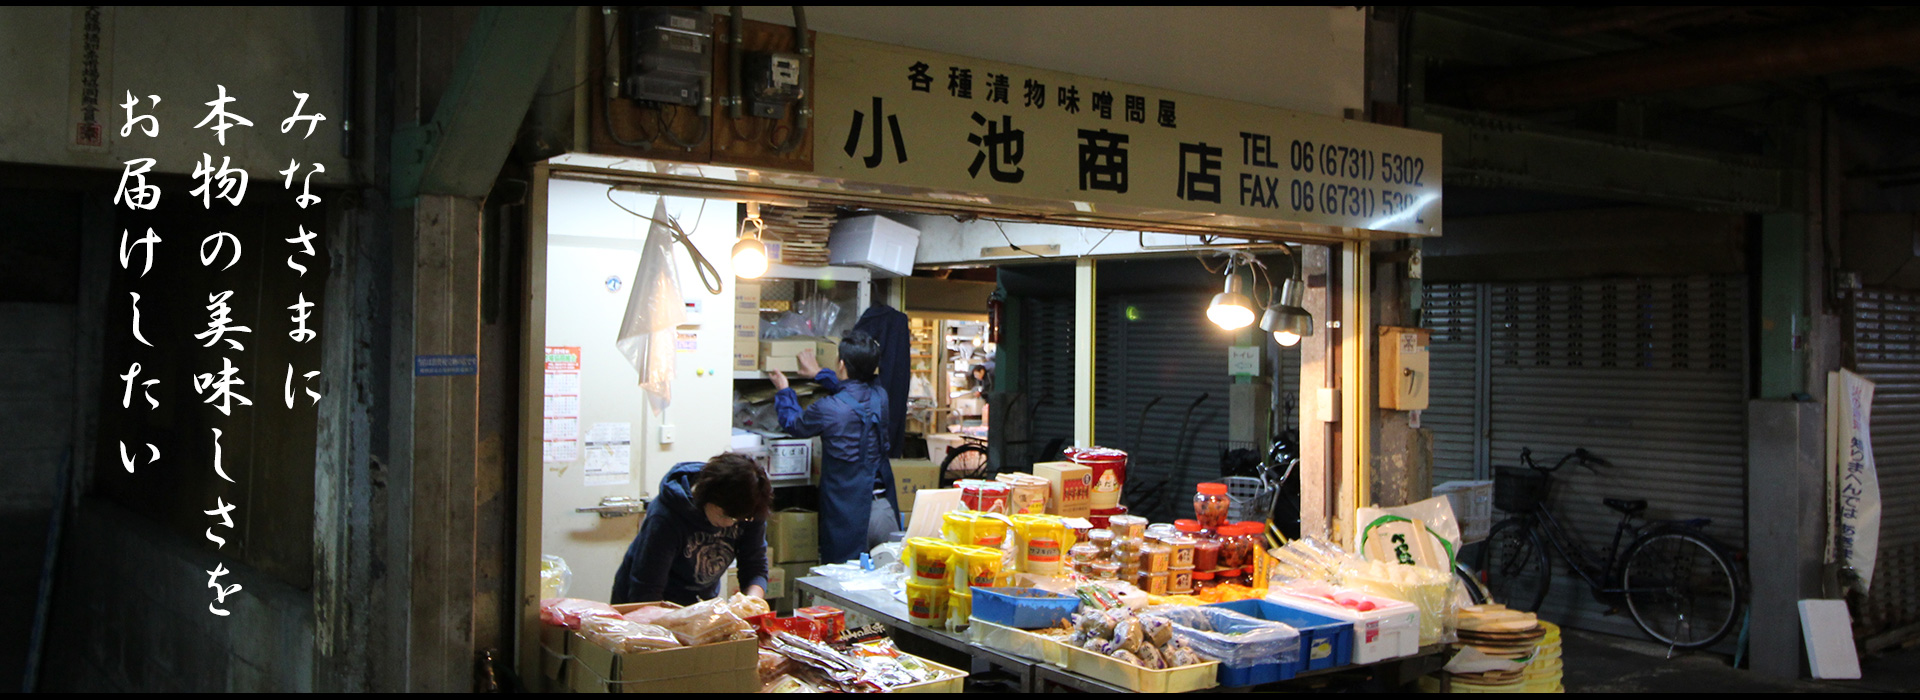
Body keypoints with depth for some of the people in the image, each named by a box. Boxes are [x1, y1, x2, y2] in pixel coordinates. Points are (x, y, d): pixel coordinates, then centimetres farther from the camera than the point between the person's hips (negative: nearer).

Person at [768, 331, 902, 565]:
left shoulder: (828, 408, -14)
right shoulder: (880, 396, 2)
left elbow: (793, 424, 9)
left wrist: (783, 390, 27)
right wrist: (819, 373, 42)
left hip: (848, 514, -5)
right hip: (886, 508, 5)